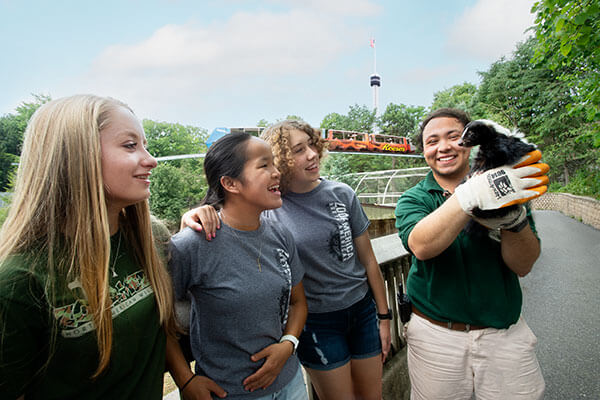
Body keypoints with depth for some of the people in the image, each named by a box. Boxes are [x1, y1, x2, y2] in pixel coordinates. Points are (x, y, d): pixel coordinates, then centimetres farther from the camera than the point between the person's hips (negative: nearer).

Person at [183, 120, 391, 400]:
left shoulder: (341, 195, -7)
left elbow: (368, 260, 0)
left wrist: (384, 316, 5)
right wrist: (194, 215, -38)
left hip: (362, 309, 4)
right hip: (316, 321, -3)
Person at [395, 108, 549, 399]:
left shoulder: (507, 187, -1)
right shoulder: (413, 199, -4)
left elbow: (523, 265, -10)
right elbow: (421, 246, -26)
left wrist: (513, 217, -29)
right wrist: (471, 195, -37)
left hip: (505, 333, 1)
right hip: (435, 335, 0)